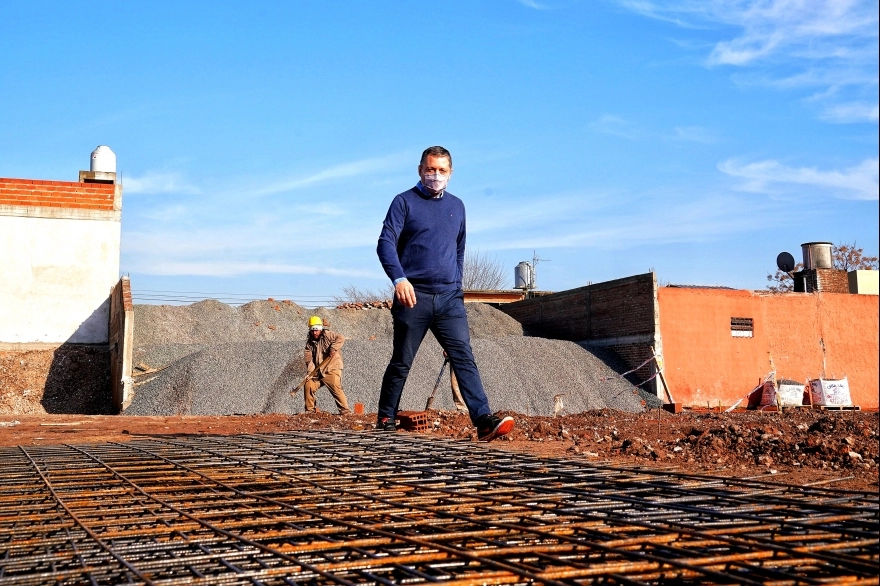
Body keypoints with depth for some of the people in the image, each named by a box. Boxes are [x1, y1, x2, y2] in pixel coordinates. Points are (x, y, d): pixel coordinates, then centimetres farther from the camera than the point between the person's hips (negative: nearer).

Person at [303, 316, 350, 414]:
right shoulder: (309, 343, 10)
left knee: (336, 388, -18)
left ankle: (345, 411, -17)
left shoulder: (327, 335, -3)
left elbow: (341, 338, -15)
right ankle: (310, 410, 13)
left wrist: (333, 348, -27)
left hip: (332, 369, -6)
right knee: (308, 385, -1)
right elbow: (308, 357, 0)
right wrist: (310, 370, -14)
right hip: (317, 372, 6)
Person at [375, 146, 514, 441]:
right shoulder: (404, 202, 2)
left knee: (464, 357, -8)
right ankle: (385, 421, 18)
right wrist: (399, 278, -24)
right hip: (414, 297, -3)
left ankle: (484, 420, -16)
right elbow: (386, 243, -9)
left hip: (449, 298, 3)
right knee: (401, 362, 5)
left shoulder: (457, 206, 16)